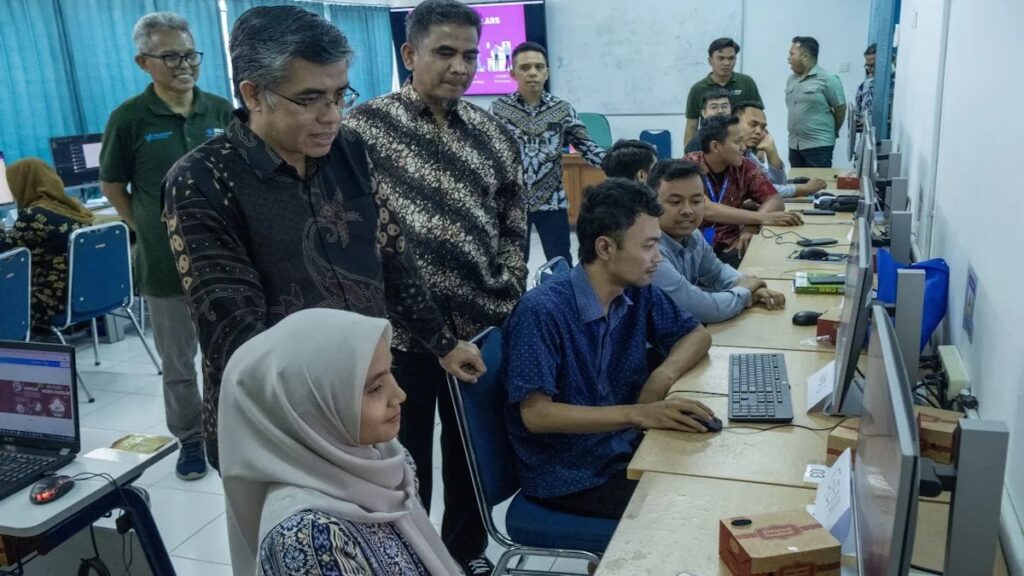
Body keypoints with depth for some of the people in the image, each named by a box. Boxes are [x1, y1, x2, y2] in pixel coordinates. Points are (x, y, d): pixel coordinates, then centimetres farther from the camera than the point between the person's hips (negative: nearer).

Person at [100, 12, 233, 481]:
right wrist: (149, 231, 2)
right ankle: (190, 439, 29)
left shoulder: (221, 111, 1)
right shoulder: (129, 118, -6)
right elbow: (112, 186, 5)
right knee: (178, 364, 11)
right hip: (166, 265, -2)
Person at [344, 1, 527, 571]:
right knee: (405, 461, 12)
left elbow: (514, 221, 12)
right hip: (398, 330, -4)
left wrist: (507, 291, 1)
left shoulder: (493, 133, 6)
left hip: (480, 325, 4)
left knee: (473, 452, 19)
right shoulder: (364, 127, -7)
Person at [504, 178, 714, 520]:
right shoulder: (541, 312, -22)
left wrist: (663, 376, -12)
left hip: (627, 451, 7)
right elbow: (535, 414, -25)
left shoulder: (638, 293, -2)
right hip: (566, 476, -6)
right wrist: (637, 414, -33)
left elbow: (697, 334, 10)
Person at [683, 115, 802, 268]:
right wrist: (762, 218, -28)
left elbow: (775, 200, 3)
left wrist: (752, 225, -18)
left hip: (729, 247, 5)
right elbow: (706, 210, -25)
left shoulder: (743, 167, 4)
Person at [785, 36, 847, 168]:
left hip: (819, 145, -7)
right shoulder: (791, 80, 12)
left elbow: (840, 108, -5)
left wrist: (832, 132, 5)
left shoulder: (827, 79, -9)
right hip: (794, 145, 7)